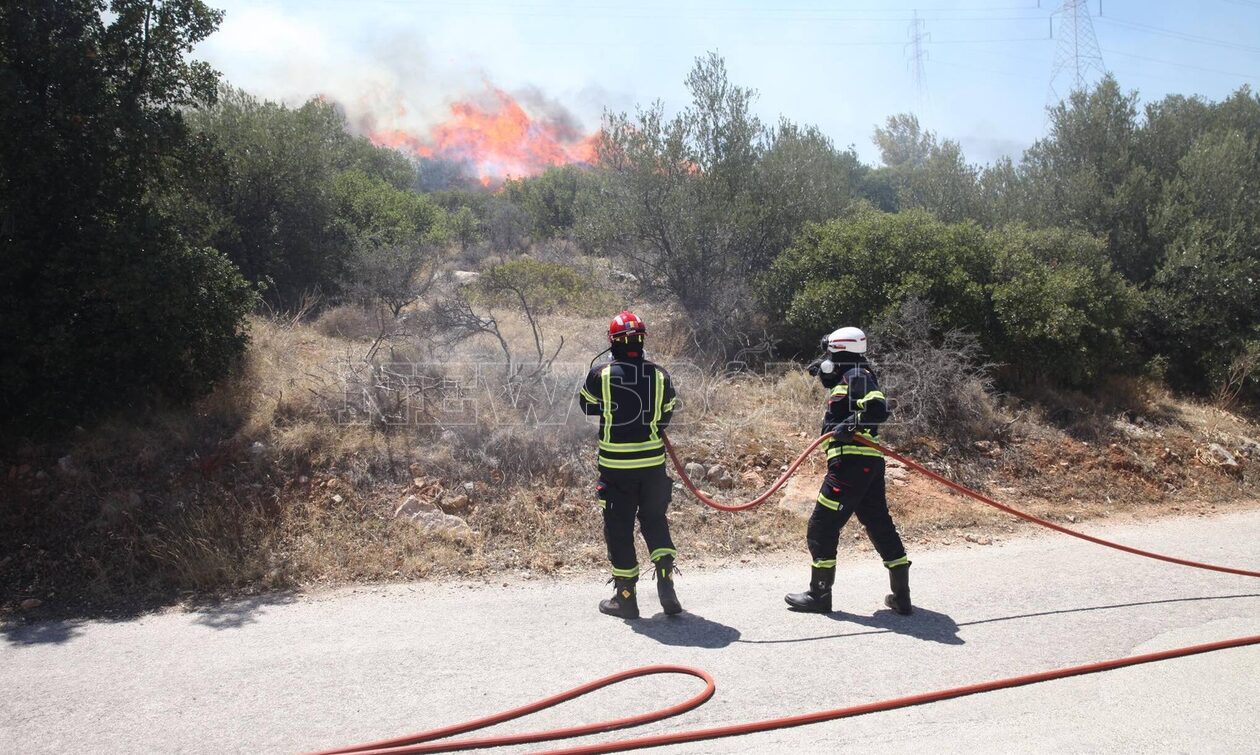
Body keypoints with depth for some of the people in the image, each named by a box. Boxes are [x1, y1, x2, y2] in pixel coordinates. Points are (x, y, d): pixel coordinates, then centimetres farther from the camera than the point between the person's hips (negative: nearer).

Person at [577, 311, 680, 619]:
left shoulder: (600, 375, -10)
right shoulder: (660, 375, -2)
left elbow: (587, 406, 8)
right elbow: (666, 417, 9)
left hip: (615, 466, -2)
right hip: (653, 463, 2)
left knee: (619, 528, 8)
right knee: (655, 521, 19)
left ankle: (625, 598, 14)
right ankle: (666, 585, 11)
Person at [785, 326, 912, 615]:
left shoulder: (856, 375, -8)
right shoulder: (848, 379, 21)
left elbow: (878, 407, -21)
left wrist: (850, 425, -30)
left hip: (852, 459, -10)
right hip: (869, 462, 10)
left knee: (823, 525, -2)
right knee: (879, 524, 13)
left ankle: (819, 594, 6)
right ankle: (901, 596, 17)